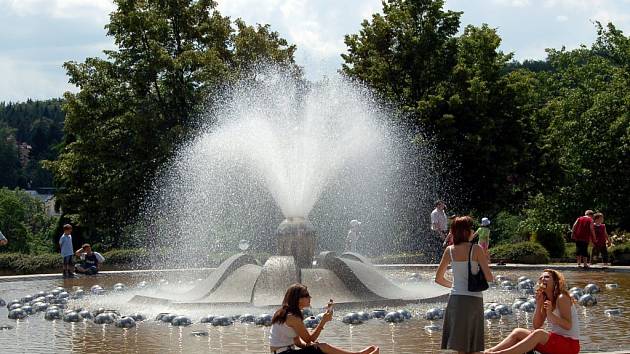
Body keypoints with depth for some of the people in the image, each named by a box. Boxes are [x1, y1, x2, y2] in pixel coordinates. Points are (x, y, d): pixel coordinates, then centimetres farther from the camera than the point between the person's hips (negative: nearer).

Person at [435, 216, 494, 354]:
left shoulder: (449, 250, 5)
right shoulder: (476, 249, -6)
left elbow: (438, 279, 10)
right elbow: (489, 278, -8)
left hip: (456, 299, 3)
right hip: (474, 299, -3)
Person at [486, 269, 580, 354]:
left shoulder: (562, 298, -10)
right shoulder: (545, 300, 11)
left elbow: (568, 326, -18)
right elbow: (536, 326, 4)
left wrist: (550, 314, -31)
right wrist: (538, 304, -7)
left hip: (570, 345, -8)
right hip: (554, 340, 8)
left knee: (538, 334, -33)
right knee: (518, 332, -7)